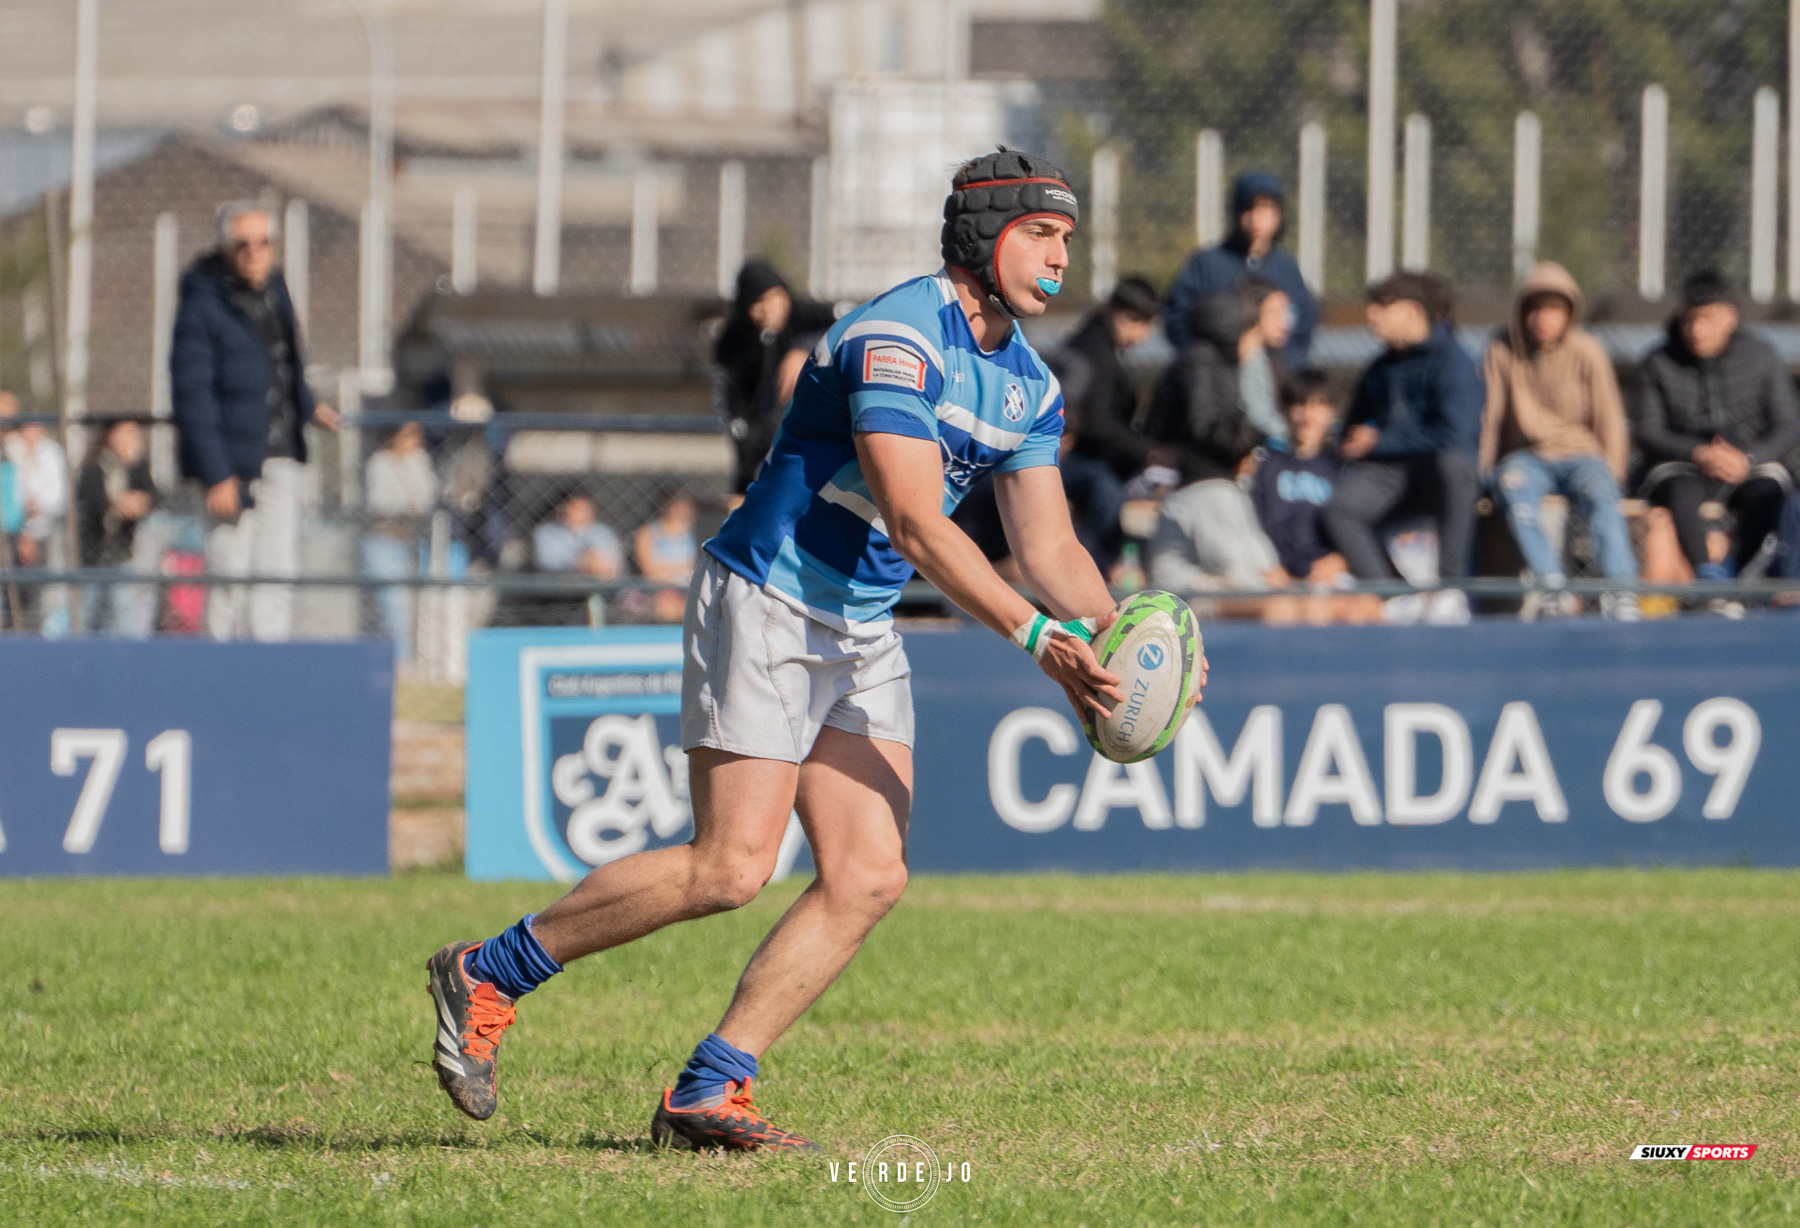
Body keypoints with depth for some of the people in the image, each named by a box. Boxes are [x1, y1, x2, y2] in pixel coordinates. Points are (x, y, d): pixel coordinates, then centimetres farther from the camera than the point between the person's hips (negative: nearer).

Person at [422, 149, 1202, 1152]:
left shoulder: (1030, 384, 9)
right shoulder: (897, 338, -20)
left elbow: (1049, 547, 9)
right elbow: (916, 523, -28)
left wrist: (1109, 633, -10)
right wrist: (1037, 635, -33)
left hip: (865, 637, 9)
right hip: (767, 608, -9)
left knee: (871, 877, -5)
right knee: (733, 867, -15)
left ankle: (706, 1095, -1)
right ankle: (487, 974, 0)